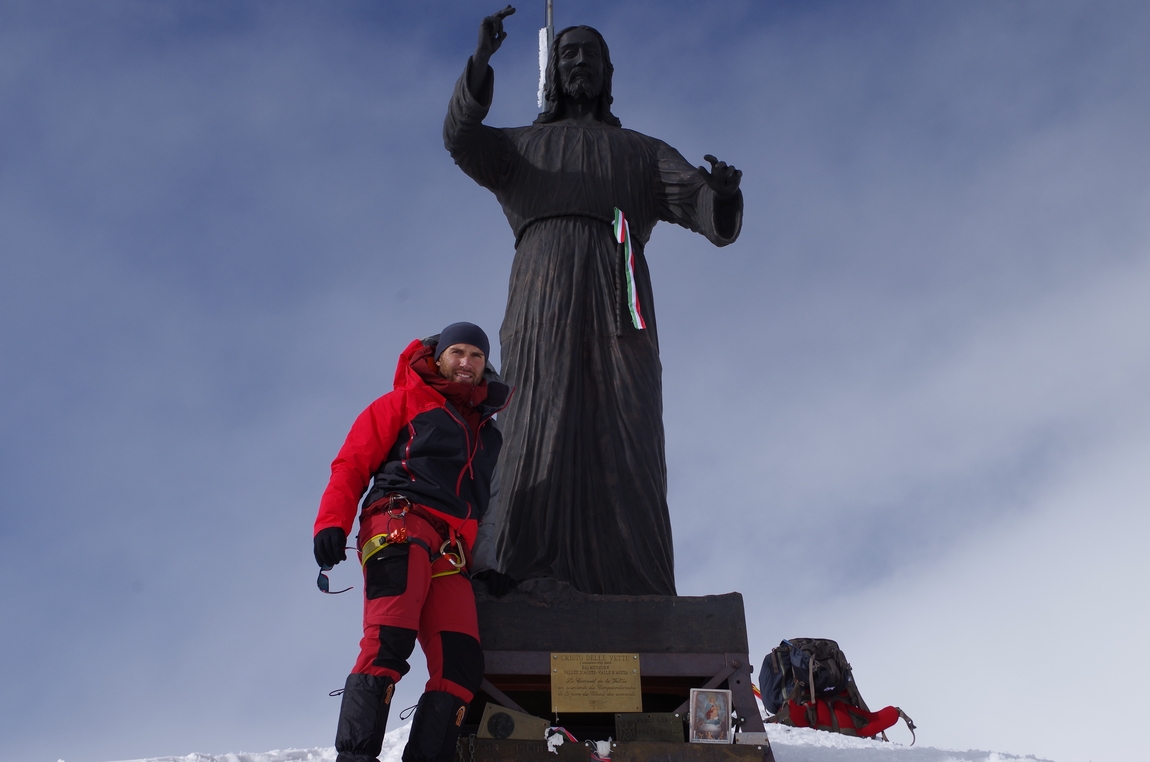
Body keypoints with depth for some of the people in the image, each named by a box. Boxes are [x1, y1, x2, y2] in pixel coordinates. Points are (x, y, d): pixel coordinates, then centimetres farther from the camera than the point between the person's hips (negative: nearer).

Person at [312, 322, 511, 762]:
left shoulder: (488, 431, 30)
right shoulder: (405, 402, 14)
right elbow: (352, 463, 5)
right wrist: (331, 523, -10)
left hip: (450, 555, 5)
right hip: (401, 525, -5)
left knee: (462, 665, -11)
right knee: (389, 642, -25)